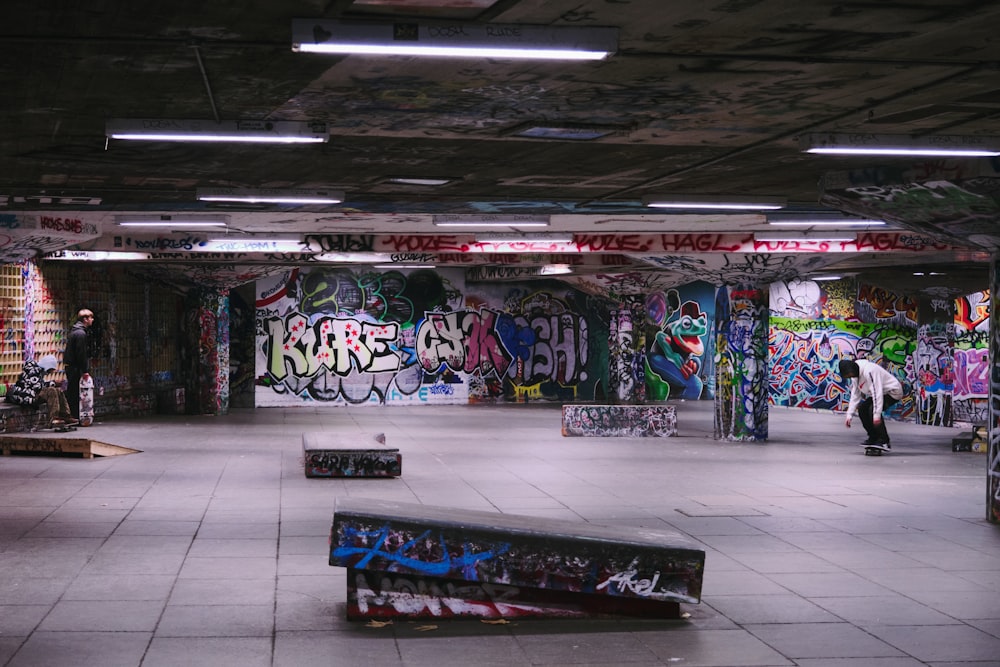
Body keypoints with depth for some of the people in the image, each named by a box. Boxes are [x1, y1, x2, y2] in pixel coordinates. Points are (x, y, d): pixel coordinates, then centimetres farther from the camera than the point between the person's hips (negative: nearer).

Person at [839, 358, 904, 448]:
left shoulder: (869, 371, -30)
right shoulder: (856, 375, 1)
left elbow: (877, 392, -34)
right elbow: (855, 395, 5)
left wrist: (877, 415, -38)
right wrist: (849, 415, -2)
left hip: (893, 391, -10)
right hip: (882, 393, 10)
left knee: (873, 409, -27)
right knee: (862, 409, 1)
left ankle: (884, 441, -20)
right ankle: (873, 438, 11)